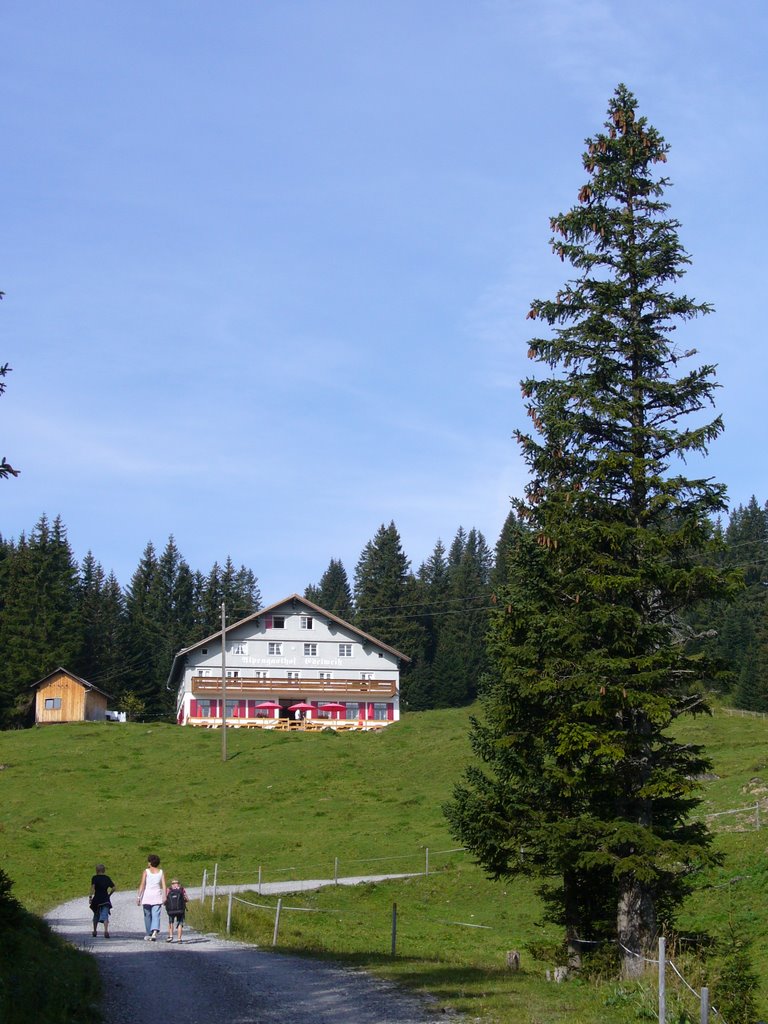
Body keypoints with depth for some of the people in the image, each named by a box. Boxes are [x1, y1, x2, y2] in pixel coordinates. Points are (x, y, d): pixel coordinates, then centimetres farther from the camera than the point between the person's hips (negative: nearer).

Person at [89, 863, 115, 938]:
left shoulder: (95, 878, -2)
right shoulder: (107, 878, 6)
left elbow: (93, 887, -16)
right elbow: (113, 888, 3)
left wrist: (90, 897, -18)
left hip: (97, 899, -1)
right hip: (105, 900, 1)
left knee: (96, 915, 17)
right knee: (105, 916, -4)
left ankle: (94, 931, 25)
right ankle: (106, 931, -24)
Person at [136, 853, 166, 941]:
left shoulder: (146, 871, -2)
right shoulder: (161, 872, 5)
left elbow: (142, 885, -6)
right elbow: (164, 885, -2)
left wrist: (138, 896, -5)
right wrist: (164, 896, -2)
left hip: (147, 895, -1)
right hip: (157, 896, 1)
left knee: (147, 916, 12)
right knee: (156, 915, -5)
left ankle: (148, 934, 19)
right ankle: (155, 931, -27)